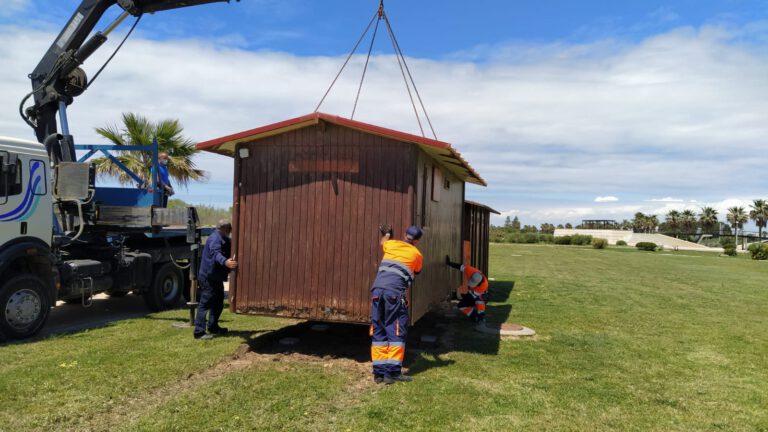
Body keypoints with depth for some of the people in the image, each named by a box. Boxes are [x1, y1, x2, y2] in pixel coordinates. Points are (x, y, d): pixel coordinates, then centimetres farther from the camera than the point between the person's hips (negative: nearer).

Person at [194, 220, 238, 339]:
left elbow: (228, 253, 28)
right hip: (208, 278, -11)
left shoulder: (223, 239, 16)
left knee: (218, 303, 19)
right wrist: (225, 262, -58)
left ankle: (213, 327, 32)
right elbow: (216, 254, -39)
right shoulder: (215, 238, -19)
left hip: (216, 278, 11)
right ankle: (199, 332, -6)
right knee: (205, 304, -9)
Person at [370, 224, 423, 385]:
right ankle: (392, 372, -3)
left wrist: (386, 233, 64)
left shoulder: (391, 244, 19)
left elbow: (383, 242, 43)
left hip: (377, 288, 4)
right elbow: (415, 273, 29)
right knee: (396, 331, 2)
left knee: (378, 331, 9)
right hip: (395, 292, -4)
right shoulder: (417, 254, 11)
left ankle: (379, 372, 12)